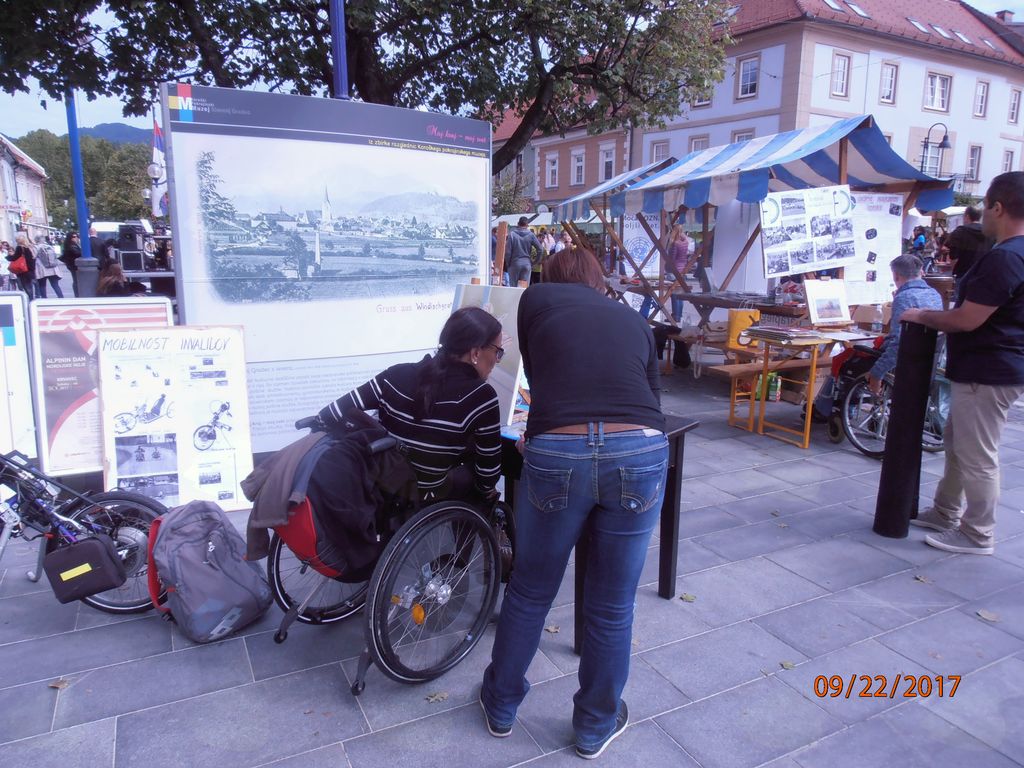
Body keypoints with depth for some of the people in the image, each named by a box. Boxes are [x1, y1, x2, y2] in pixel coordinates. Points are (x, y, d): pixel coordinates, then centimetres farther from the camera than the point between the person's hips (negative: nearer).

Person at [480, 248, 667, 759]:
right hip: (640, 453, 2)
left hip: (557, 454, -1)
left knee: (530, 591, 22)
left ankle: (500, 705, 43)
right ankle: (596, 726, 41)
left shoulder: (535, 298, 19)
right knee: (611, 606, 20)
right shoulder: (633, 320, 25)